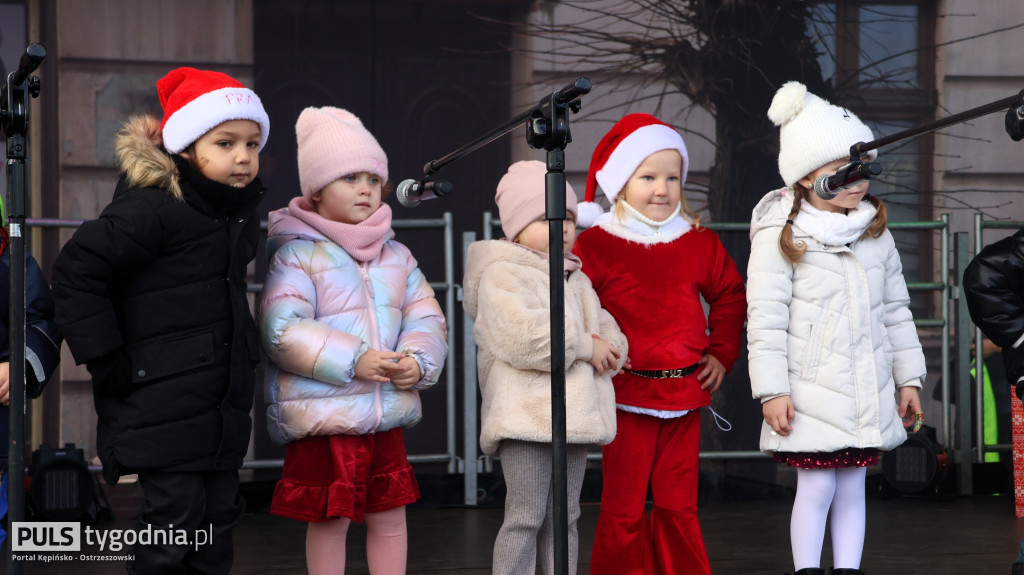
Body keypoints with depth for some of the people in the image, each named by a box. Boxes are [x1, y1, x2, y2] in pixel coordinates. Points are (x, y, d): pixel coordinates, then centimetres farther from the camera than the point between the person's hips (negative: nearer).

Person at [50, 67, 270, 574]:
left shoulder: (239, 211, 10)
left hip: (222, 412, 8)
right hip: (164, 412, -8)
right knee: (173, 525, -5)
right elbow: (77, 270, -14)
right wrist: (106, 359, -14)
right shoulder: (153, 209, -16)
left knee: (216, 525, 12)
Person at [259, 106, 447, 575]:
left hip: (387, 413, 6)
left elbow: (426, 317, 10)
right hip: (323, 414, -6)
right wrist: (353, 361, -23)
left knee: (390, 515, 12)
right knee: (329, 519, 3)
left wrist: (419, 361, -12)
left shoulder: (397, 256, 10)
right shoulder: (297, 255, -9)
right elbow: (281, 331, -18)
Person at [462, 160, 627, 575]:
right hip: (526, 416, -8)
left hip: (575, 414, 8)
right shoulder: (502, 275, -7)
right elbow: (523, 337, -21)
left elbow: (608, 330, 18)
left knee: (564, 518, 12)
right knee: (526, 518, -8)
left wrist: (607, 349, -8)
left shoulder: (577, 281, 20)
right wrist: (585, 347, -14)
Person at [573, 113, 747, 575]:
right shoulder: (596, 245, -3)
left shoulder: (700, 244, 9)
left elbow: (730, 296, 21)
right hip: (627, 394, -3)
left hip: (686, 395, 3)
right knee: (623, 507, 1)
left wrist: (722, 354, 13)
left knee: (679, 506, 8)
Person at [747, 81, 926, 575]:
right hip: (811, 394, -5)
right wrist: (772, 390, -14)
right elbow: (765, 318, -10)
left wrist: (908, 378, 16)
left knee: (852, 489, 9)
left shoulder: (875, 234, 10)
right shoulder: (780, 237, -8)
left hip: (869, 391, 5)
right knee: (816, 489, -4)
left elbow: (895, 310, 17)